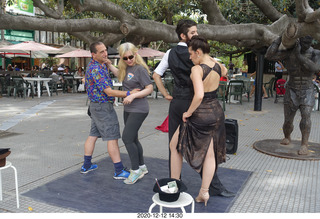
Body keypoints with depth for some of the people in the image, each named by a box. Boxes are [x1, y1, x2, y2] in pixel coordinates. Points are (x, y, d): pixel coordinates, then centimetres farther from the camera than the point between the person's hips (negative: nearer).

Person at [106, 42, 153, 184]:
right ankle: (142, 167, 28)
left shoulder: (140, 69, -16)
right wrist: (109, 65, 22)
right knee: (133, 139, 13)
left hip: (138, 110, -9)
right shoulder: (126, 68, 9)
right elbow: (120, 74, 32)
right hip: (128, 109, 9)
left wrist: (133, 96, -26)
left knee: (127, 138, -10)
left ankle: (136, 171, 4)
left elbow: (150, 89, -17)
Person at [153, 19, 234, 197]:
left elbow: (156, 74, 11)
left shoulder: (171, 53, 7)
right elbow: (222, 68, -14)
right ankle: (214, 186, 10)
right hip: (192, 102, -6)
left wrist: (166, 95, 11)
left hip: (176, 102, 6)